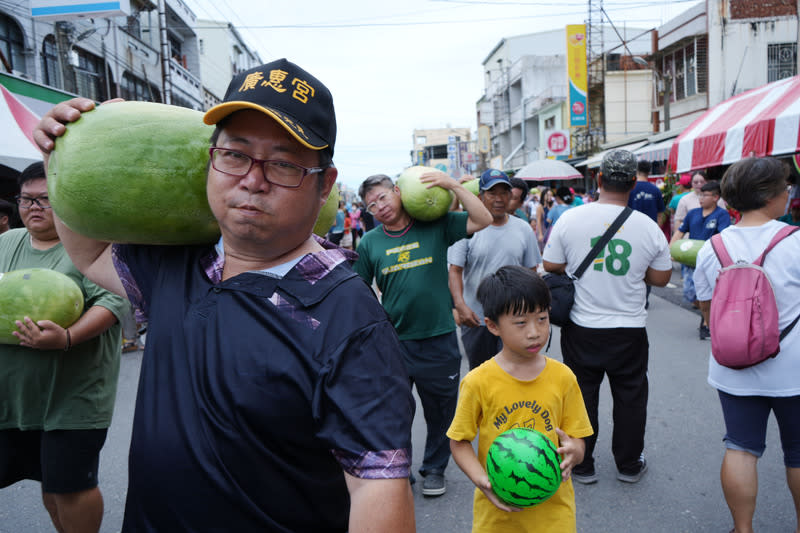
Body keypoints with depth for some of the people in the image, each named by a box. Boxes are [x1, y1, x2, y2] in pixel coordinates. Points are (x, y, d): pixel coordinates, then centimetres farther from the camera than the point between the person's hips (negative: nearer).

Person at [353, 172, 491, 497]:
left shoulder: (435, 226, -2)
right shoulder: (370, 242, 2)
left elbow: (483, 221, -8)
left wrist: (453, 185, -13)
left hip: (439, 338, -1)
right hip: (393, 340, 1)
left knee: (440, 409, 13)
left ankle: (434, 468, 34)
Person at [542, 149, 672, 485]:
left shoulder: (570, 219, -11)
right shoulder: (649, 227, -8)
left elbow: (551, 267, -5)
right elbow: (660, 279, 1)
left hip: (581, 328, 0)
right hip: (630, 330, 1)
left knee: (582, 394, 13)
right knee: (630, 397, 17)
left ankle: (582, 465, 25)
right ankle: (629, 464, 32)